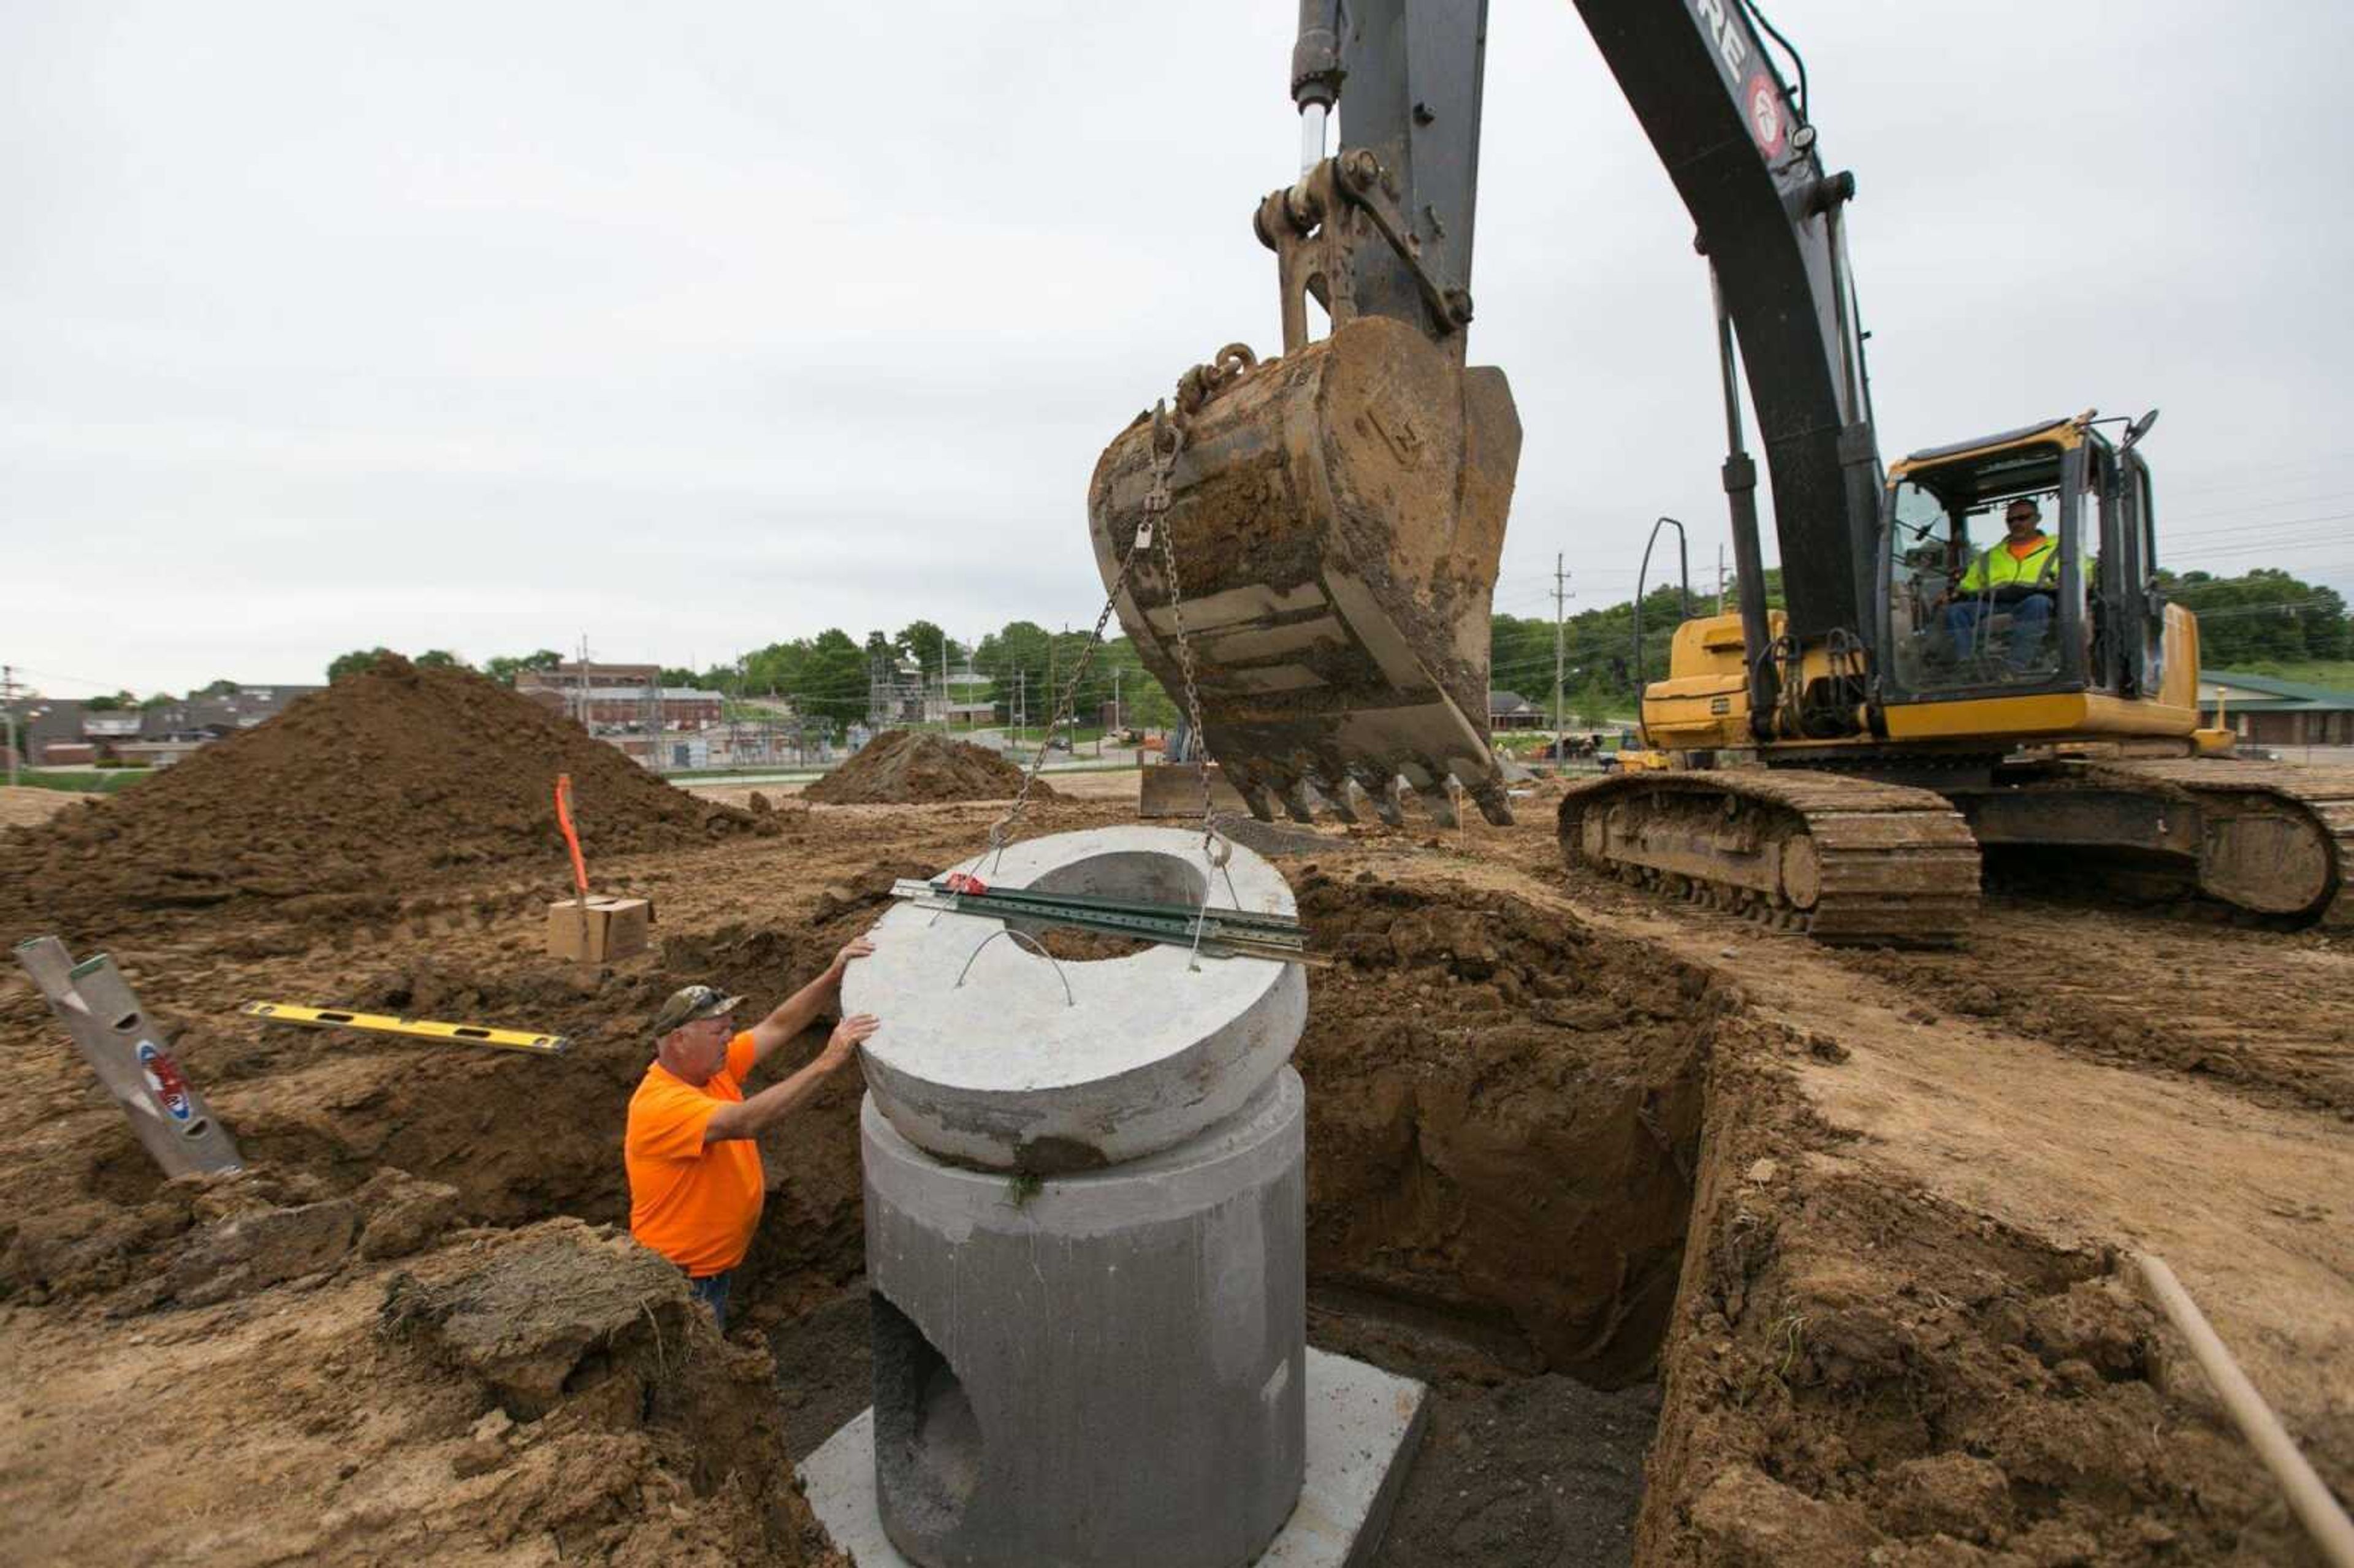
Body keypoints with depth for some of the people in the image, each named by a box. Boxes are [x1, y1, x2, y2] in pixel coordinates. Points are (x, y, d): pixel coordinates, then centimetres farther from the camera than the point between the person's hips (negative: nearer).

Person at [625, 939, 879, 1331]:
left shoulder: (712, 1065, -6)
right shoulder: (661, 1105, -31)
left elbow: (778, 1027, -7)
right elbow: (748, 1121, -44)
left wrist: (832, 978, -21)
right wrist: (827, 1063, -47)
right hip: (681, 1276, -8)